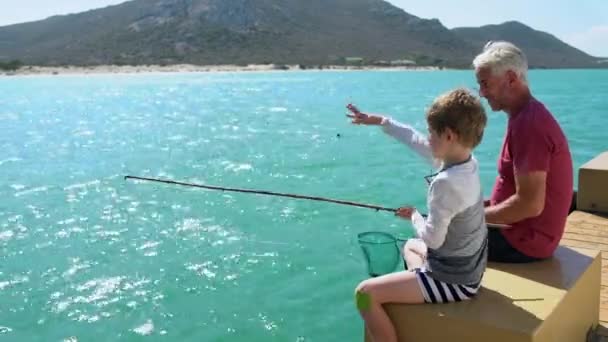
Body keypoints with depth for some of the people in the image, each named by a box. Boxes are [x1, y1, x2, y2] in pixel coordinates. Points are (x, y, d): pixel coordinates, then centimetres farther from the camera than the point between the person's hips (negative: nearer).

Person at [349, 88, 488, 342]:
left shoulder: (445, 182, -30)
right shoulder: (467, 162, -2)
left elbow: (432, 238, -25)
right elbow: (415, 140, 9)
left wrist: (414, 216, -5)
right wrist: (378, 121, 18)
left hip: (453, 281, -10)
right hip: (466, 268, 10)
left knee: (366, 293, -12)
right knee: (411, 246, 36)